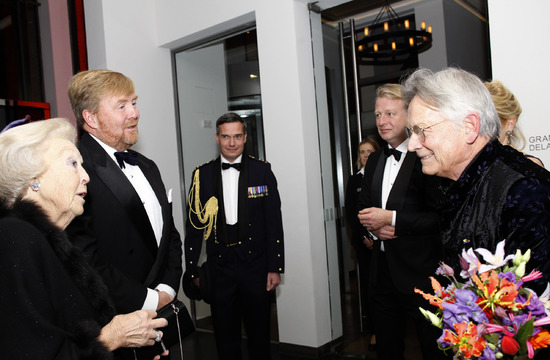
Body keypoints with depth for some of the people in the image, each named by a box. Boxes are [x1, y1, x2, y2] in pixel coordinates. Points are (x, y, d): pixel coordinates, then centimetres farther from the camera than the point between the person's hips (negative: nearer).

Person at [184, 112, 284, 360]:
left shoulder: (262, 170, 0)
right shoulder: (202, 175, 3)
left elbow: (274, 222, 0)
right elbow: (194, 225, 5)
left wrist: (275, 267, -4)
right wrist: (192, 270, 4)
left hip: (256, 267, -1)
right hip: (219, 268, 1)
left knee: (259, 336, 13)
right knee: (225, 339, 12)